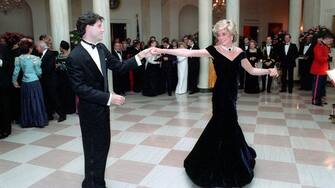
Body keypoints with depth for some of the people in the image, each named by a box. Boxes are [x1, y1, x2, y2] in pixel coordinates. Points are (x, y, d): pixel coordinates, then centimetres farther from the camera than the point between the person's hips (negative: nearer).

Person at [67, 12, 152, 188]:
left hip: (102, 106, 8)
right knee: (94, 149, 7)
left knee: (104, 144, 20)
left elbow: (118, 66, 7)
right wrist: (108, 97, -25)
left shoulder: (101, 48, 2)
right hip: (90, 109, -8)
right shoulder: (75, 56, -20)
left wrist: (139, 56, -3)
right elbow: (80, 88, -23)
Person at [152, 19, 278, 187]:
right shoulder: (214, 50, -8)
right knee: (227, 125, 3)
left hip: (231, 92, 4)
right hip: (221, 93, -4)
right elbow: (189, 53, -17)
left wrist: (269, 70, -1)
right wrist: (162, 51, -25)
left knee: (224, 124, 14)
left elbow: (252, 70, 14)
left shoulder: (239, 52, 4)